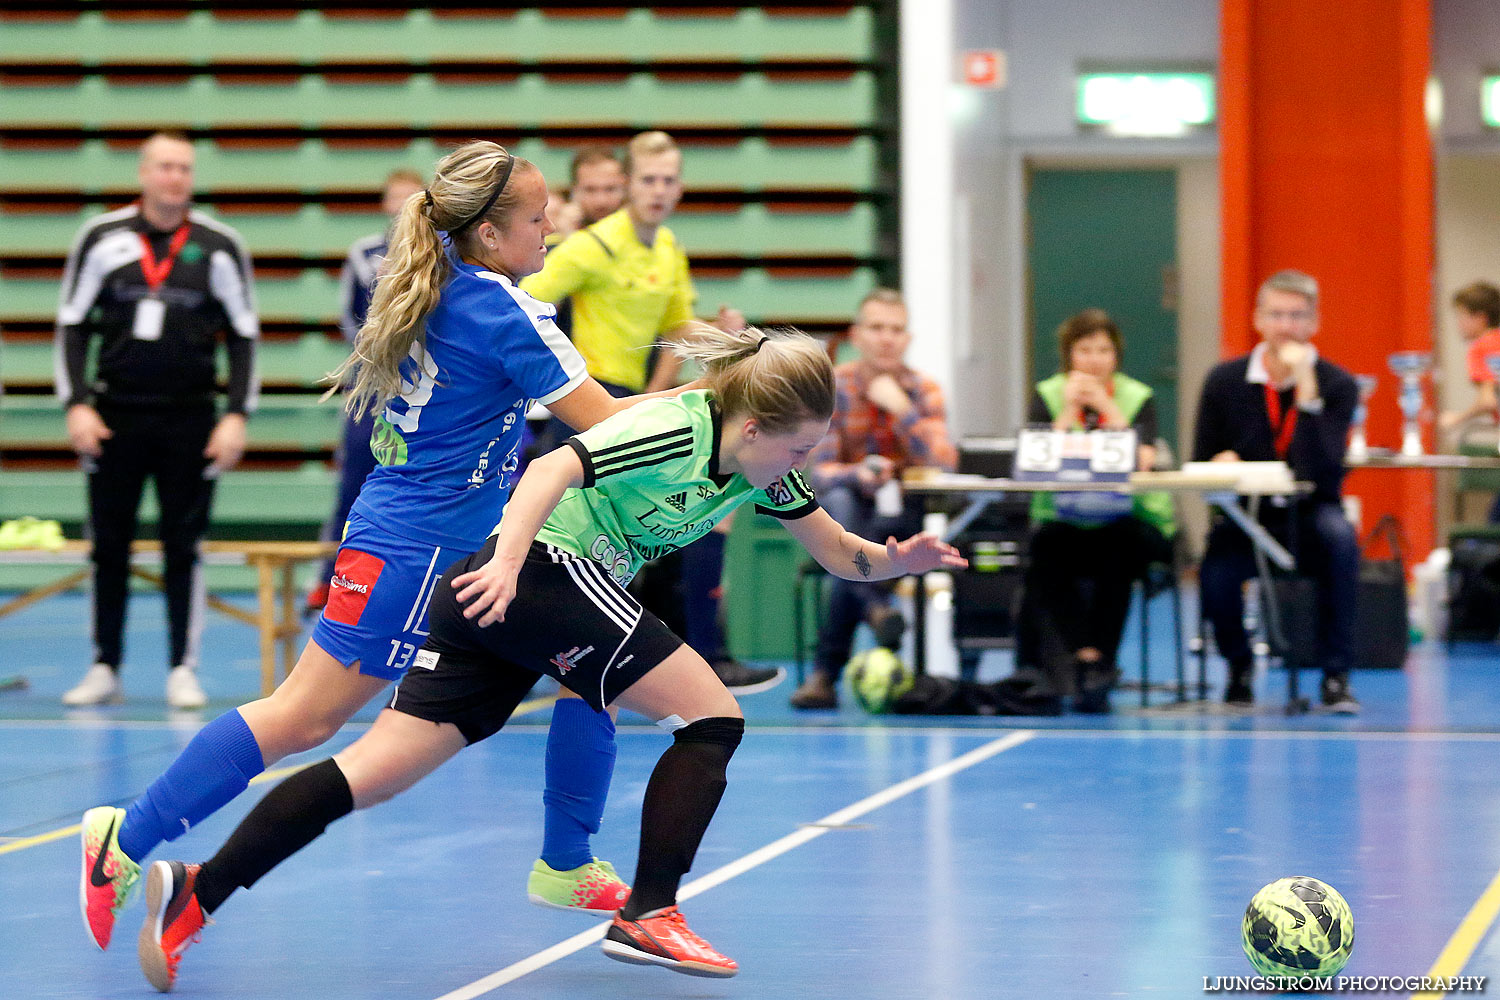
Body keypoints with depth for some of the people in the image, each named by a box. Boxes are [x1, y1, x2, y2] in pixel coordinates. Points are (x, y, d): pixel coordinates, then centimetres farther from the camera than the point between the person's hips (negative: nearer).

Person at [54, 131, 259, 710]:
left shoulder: (219, 246, 2)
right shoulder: (101, 238, 3)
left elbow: (243, 335, 5)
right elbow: (72, 325, 6)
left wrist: (236, 415, -4)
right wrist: (77, 404, -3)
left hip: (190, 420, -1)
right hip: (113, 417, 1)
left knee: (183, 547, 0)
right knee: (108, 546, 3)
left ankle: (183, 671, 6)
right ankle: (105, 670, 10)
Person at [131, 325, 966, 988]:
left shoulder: (762, 469, 12)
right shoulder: (674, 431, -15)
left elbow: (839, 551, 18)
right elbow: (553, 469, -27)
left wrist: (895, 560, -3)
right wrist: (506, 561, -41)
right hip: (549, 571, -8)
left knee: (383, 769, 0)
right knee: (714, 716, -3)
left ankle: (199, 892, -7)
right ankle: (649, 915, -2)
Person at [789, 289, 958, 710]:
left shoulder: (924, 390, 3)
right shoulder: (833, 387, 0)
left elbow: (945, 463, -11)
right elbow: (820, 470, -8)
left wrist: (900, 408, -17)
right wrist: (858, 476, -29)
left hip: (906, 517, 0)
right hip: (848, 511, 0)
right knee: (840, 500, -36)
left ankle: (826, 672, -28)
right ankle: (879, 608, -49)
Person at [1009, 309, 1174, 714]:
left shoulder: (1138, 397, 1)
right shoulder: (1048, 395, 4)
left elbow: (1142, 460, -16)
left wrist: (1106, 408, -15)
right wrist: (1070, 412, -15)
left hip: (1131, 519, -1)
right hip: (1064, 520, 1)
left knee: (1118, 545, -34)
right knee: (1044, 545, -31)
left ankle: (1097, 661, -28)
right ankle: (1085, 657, -33)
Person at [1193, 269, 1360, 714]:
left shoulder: (1337, 384, -7)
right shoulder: (1225, 381, 0)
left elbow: (1322, 474, -21)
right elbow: (1201, 467, 6)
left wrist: (1306, 391, -27)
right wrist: (1222, 465, -18)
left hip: (1308, 517, -1)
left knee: (1337, 532, -36)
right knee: (1216, 572, -32)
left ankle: (1336, 675, -24)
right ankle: (1239, 667, 2)